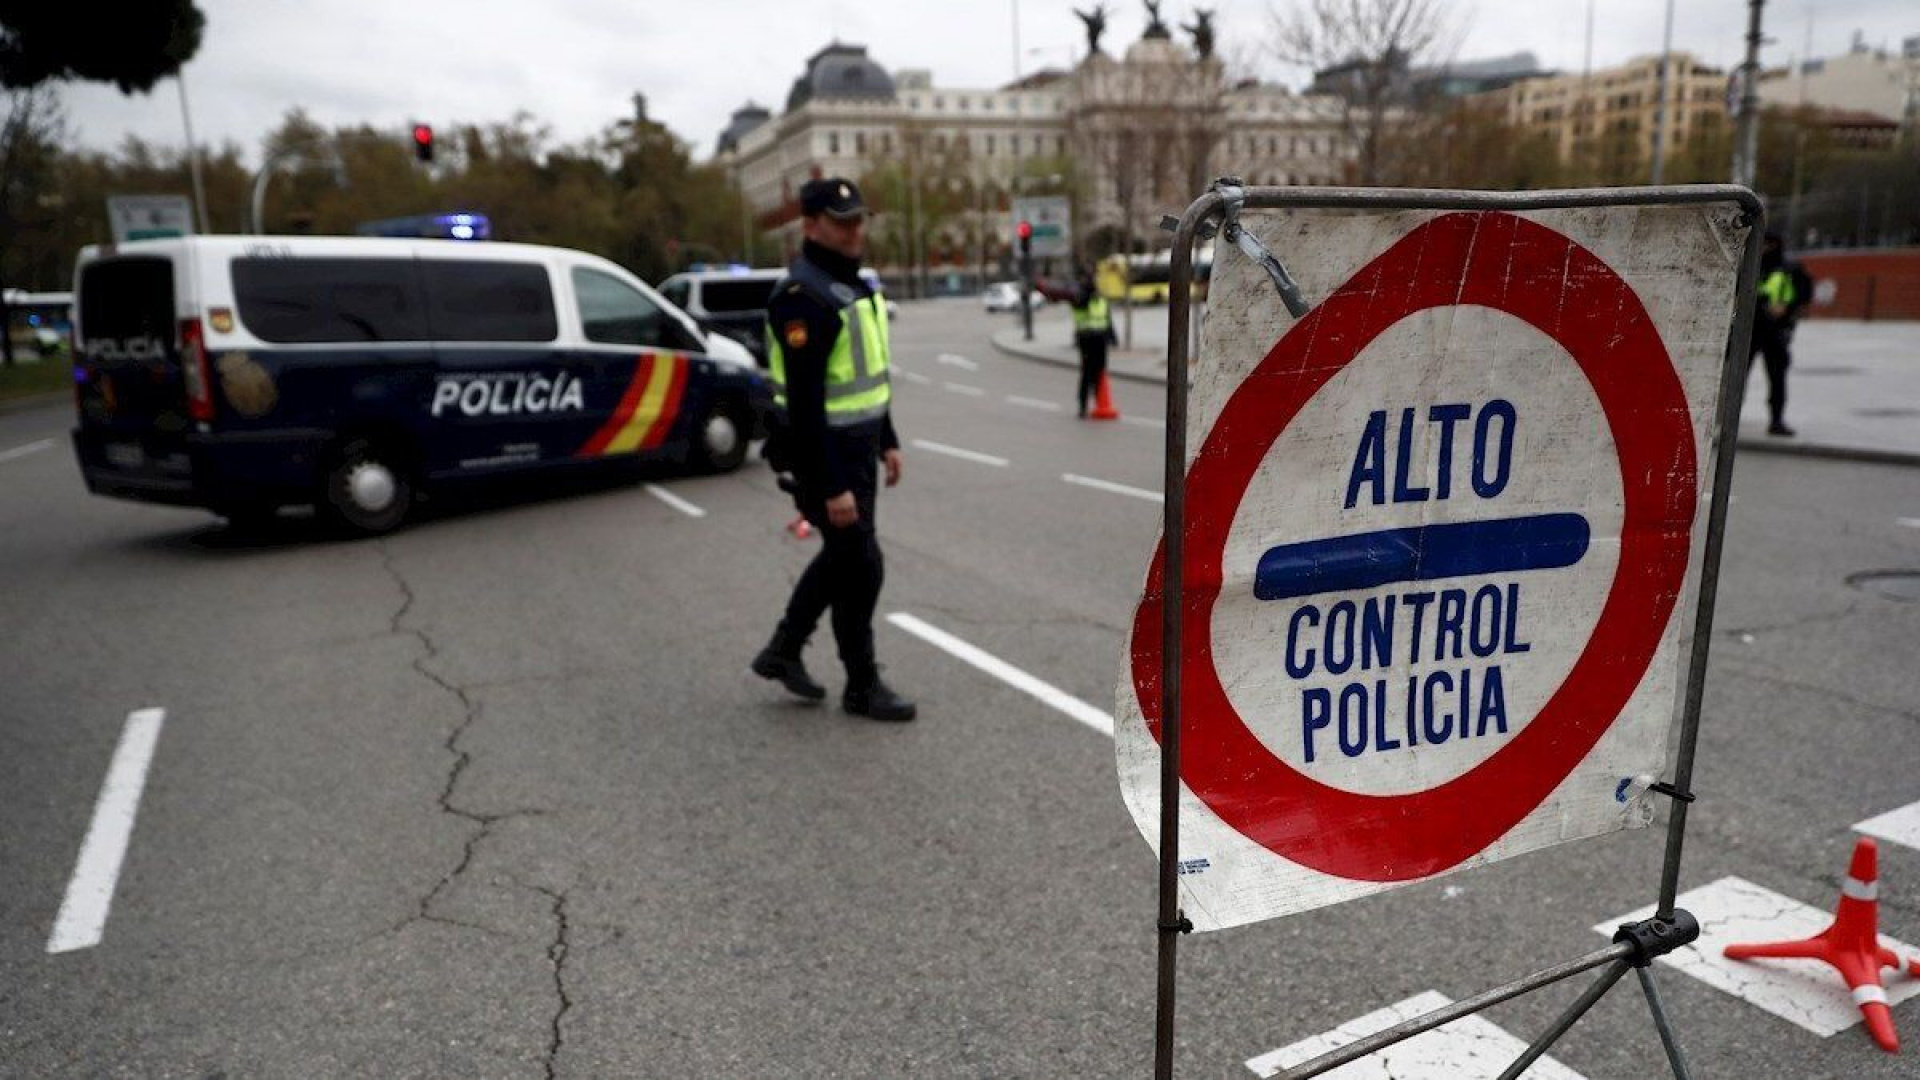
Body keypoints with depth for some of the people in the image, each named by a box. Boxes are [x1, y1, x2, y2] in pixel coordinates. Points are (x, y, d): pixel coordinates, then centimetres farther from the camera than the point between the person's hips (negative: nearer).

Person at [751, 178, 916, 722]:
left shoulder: (853, 284, 11)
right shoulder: (803, 296, -21)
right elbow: (804, 401, -25)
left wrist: (887, 441, 18)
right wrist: (832, 487, -26)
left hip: (858, 445, 10)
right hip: (825, 453, -10)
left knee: (841, 555, 19)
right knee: (860, 565, -1)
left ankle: (782, 651, 34)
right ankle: (863, 686, 16)